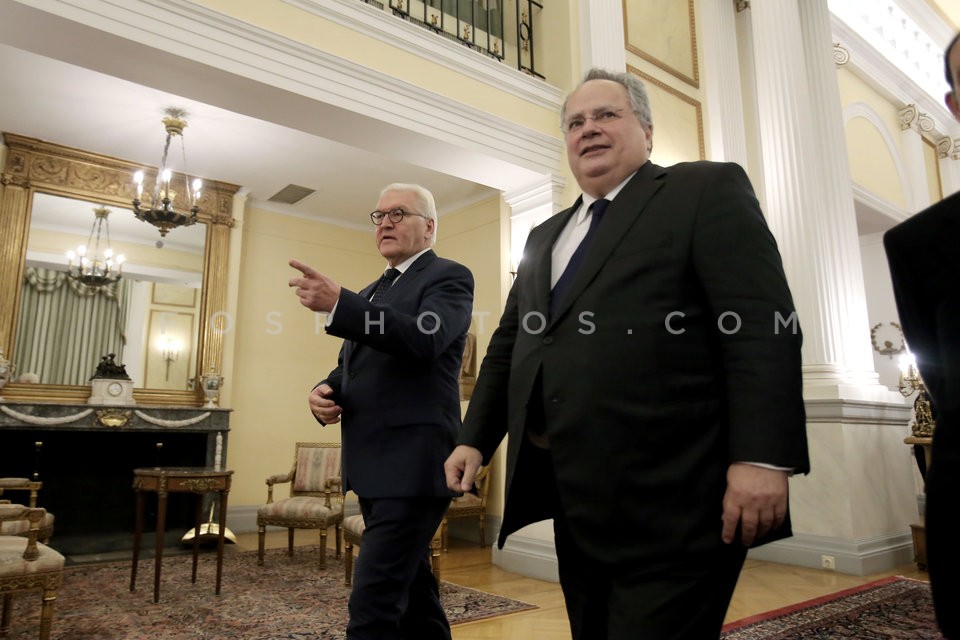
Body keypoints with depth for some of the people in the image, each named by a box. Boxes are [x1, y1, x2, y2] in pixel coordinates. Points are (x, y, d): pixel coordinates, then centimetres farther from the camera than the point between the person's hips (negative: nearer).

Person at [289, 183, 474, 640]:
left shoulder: (448, 277, -4)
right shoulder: (371, 293, 20)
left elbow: (423, 339, -23)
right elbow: (351, 365, 24)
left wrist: (337, 303, -32)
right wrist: (326, 390, 1)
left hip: (413, 462, -8)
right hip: (373, 464, 9)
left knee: (373, 601, -10)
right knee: (410, 585, 20)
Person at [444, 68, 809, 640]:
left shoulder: (707, 190, 0)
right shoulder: (545, 236, 21)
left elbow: (763, 329, -11)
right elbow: (508, 345, 20)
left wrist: (763, 459, -20)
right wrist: (475, 438, 12)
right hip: (577, 509, 7)